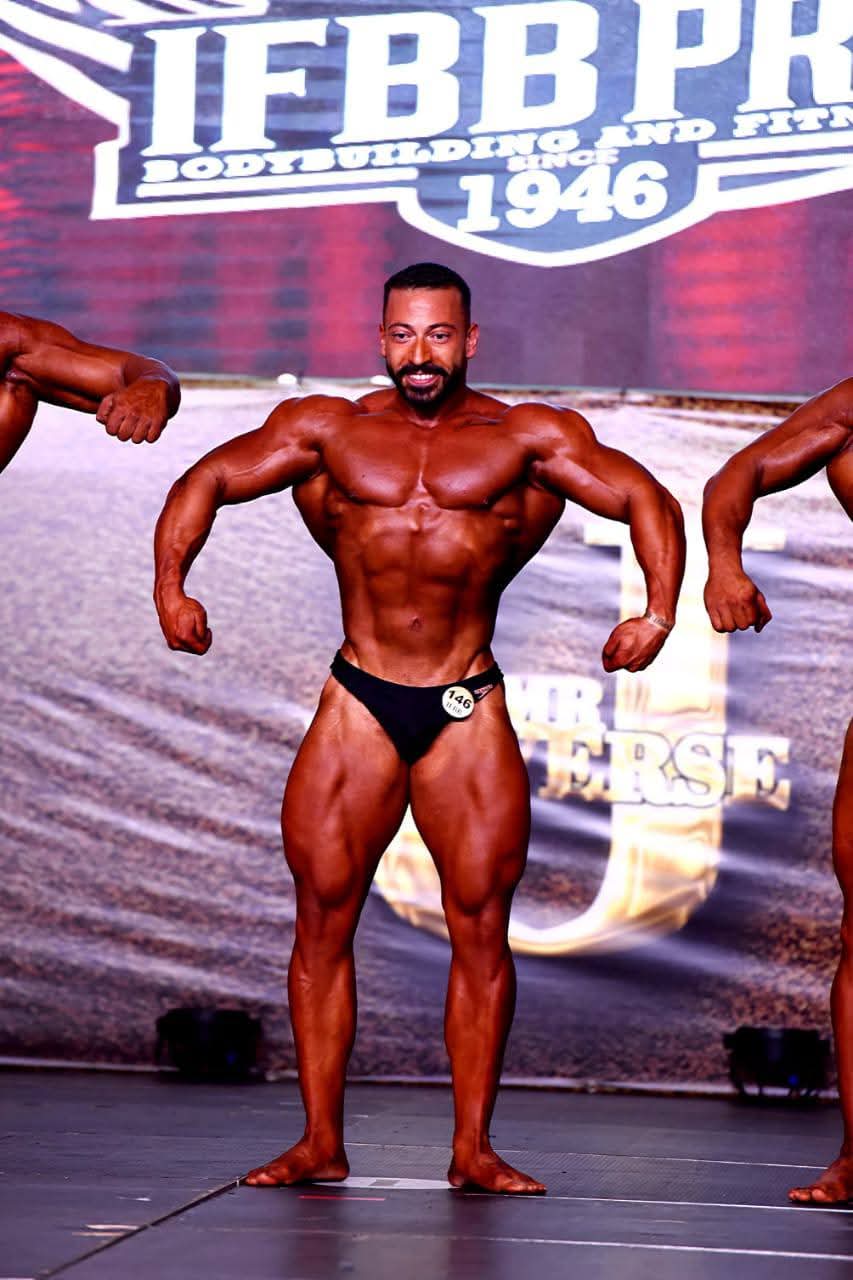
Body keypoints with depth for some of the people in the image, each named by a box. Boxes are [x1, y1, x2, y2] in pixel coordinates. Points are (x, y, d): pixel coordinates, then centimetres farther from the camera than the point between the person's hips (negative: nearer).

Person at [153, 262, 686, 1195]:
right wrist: (171, 586, -7)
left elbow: (644, 499, 1)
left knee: (481, 925, -1)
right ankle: (321, 1141, 9)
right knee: (321, 917, 0)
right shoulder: (330, 429, 8)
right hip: (357, 705, 1)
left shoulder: (527, 437, 4)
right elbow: (209, 481, 10)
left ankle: (472, 1148, 8)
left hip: (469, 713, -1)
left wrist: (659, 609, -16)